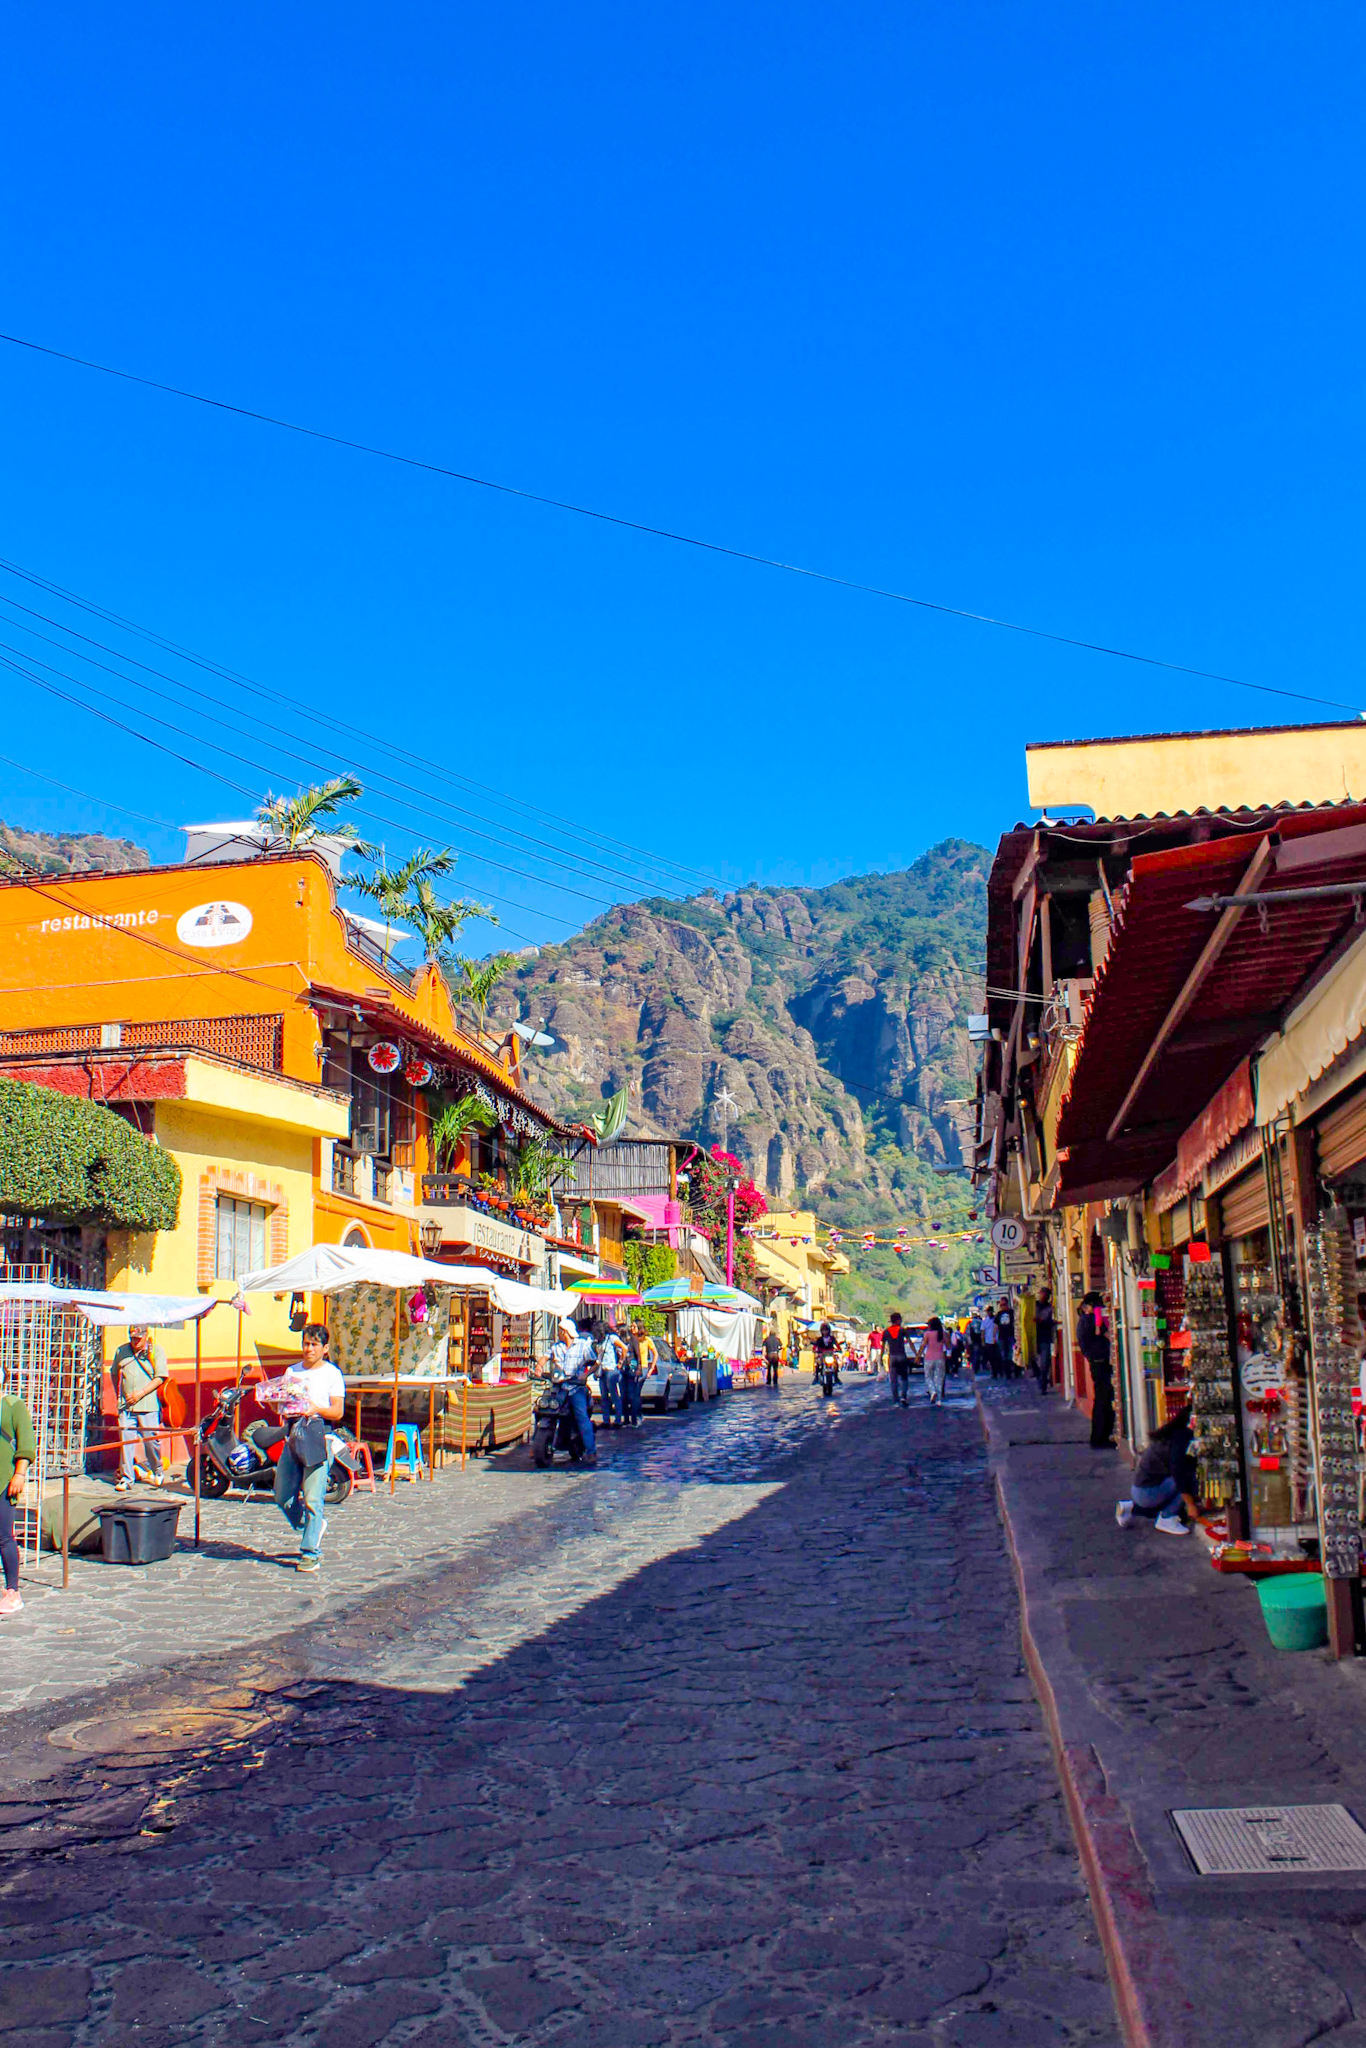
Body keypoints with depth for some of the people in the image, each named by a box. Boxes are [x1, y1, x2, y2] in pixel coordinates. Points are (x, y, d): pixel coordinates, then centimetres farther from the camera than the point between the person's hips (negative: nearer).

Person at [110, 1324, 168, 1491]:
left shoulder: (156, 1351, 0)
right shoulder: (121, 1351, 11)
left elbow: (160, 1377, -5)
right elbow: (114, 1373, 25)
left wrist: (141, 1393, -13)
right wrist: (118, 1394, 14)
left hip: (148, 1404, -3)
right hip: (126, 1405, 3)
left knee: (151, 1440, 2)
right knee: (125, 1440, -2)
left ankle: (156, 1472, 22)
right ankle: (126, 1478, 4)